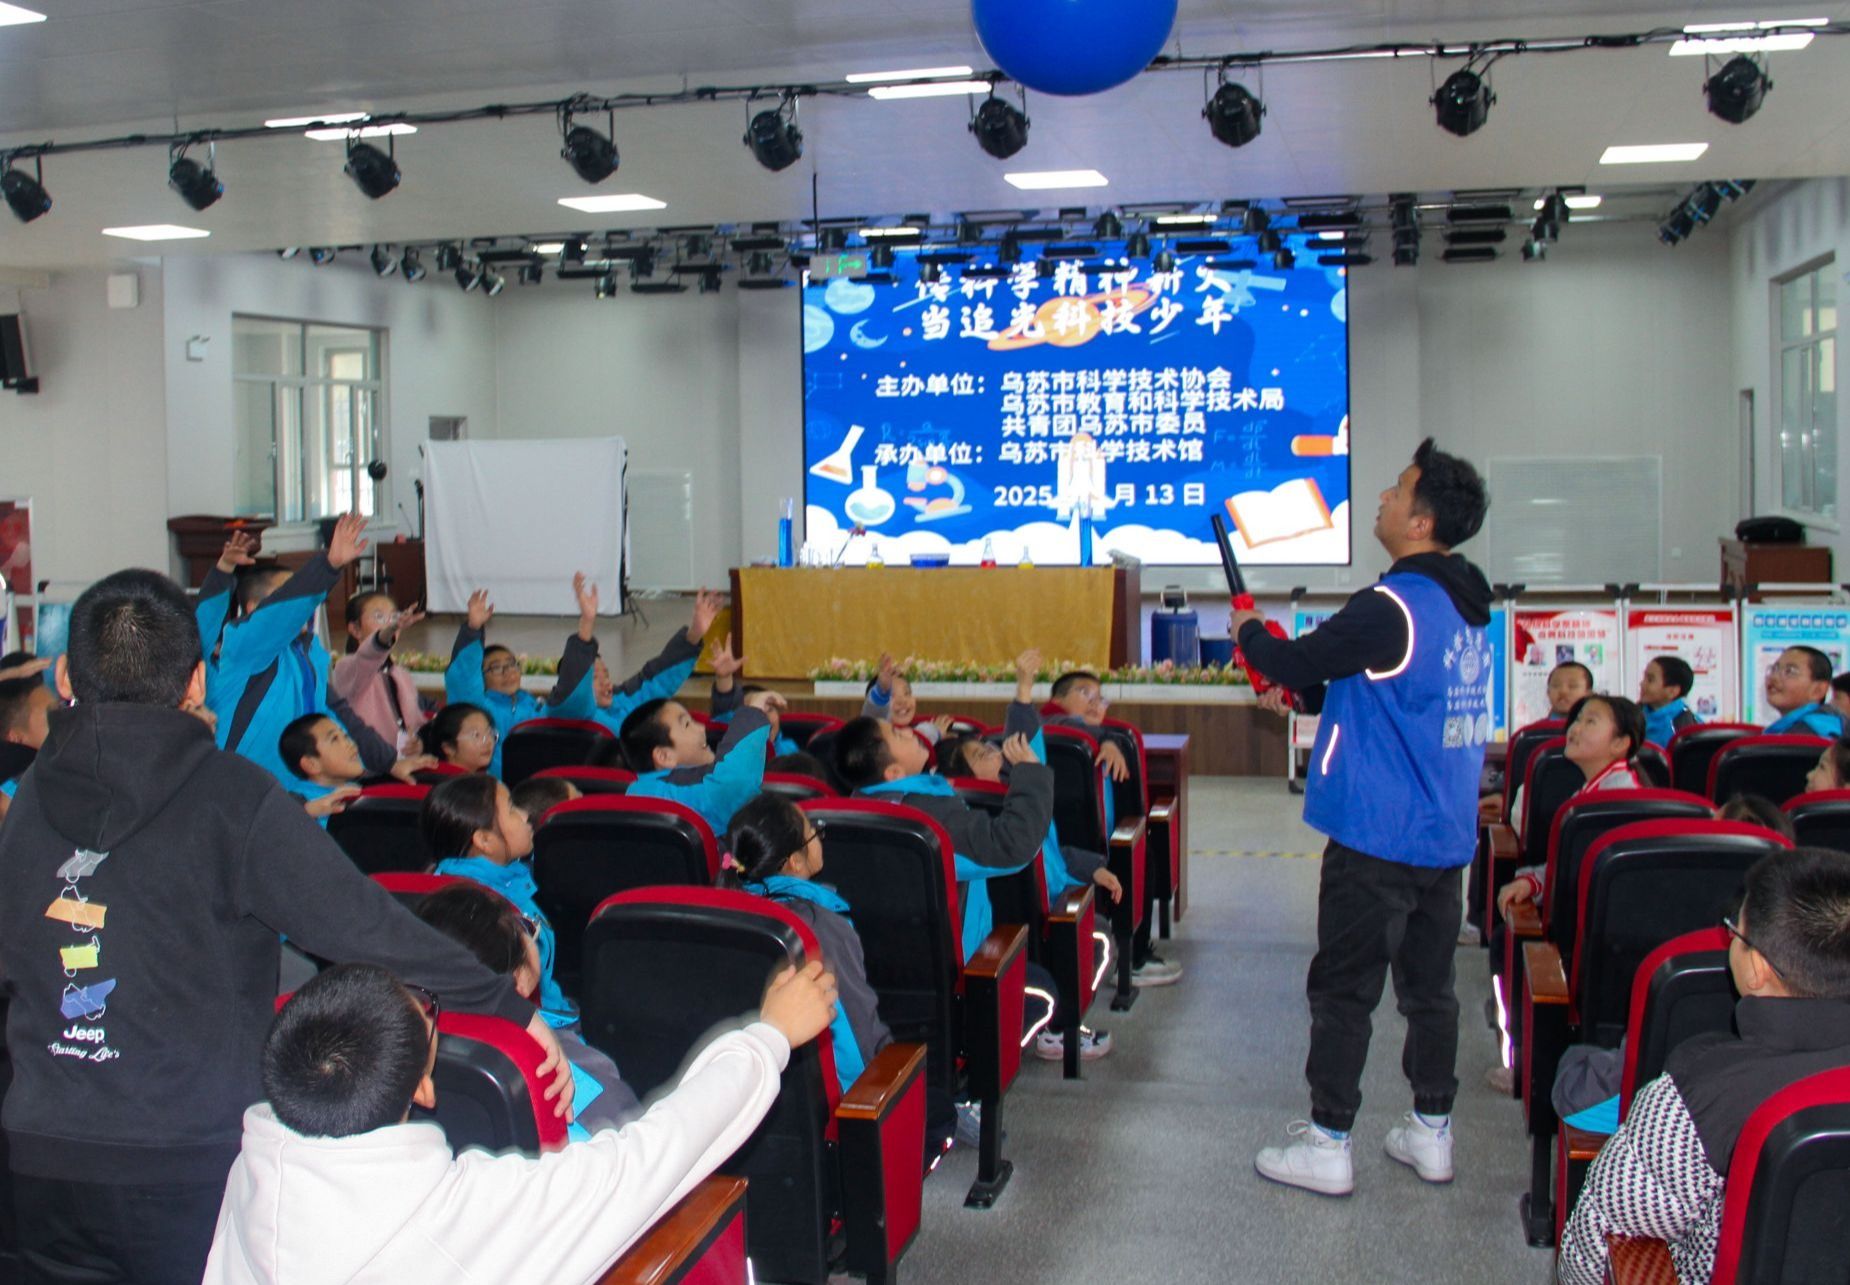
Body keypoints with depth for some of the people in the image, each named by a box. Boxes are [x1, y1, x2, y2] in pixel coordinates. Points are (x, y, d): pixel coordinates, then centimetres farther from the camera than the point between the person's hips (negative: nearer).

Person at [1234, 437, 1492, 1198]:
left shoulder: (1392, 608, -20)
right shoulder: (1467, 609, 10)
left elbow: (1299, 659, -14)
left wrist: (1250, 634, 6)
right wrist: (1304, 696, 17)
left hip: (1379, 837, -8)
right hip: (1445, 834, 8)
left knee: (1344, 991, 1)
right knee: (1429, 986, 16)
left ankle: (1327, 1147, 8)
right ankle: (1431, 1134, 25)